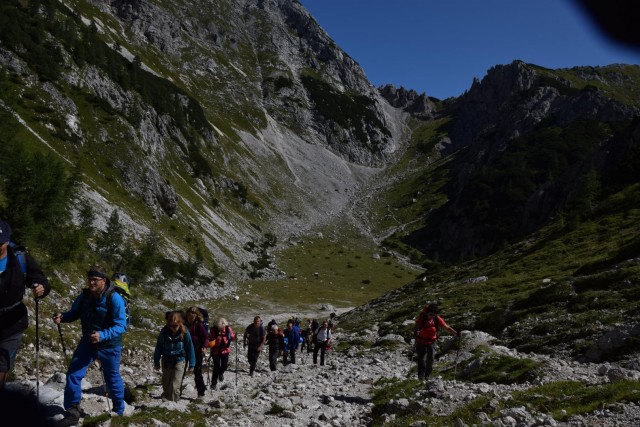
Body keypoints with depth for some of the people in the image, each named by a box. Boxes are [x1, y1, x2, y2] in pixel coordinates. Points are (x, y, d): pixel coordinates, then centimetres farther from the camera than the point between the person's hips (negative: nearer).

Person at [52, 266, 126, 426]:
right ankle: (73, 412, 11)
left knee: (112, 379, 12)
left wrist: (102, 335, -40)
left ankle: (119, 411, 35)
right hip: (87, 342, 5)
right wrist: (62, 317, -14)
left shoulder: (114, 299, -23)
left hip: (109, 345, -4)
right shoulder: (85, 296, -6)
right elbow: (74, 313, 8)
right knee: (73, 374, -4)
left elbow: (121, 326, -25)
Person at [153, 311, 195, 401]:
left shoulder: (184, 333, -15)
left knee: (175, 385, -12)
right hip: (166, 360, 3)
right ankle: (166, 398, 35)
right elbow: (158, 347, -1)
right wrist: (156, 362, 4)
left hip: (179, 360, -3)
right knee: (166, 383, 15)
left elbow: (190, 348, -7)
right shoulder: (164, 332, -12)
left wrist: (191, 364, -3)